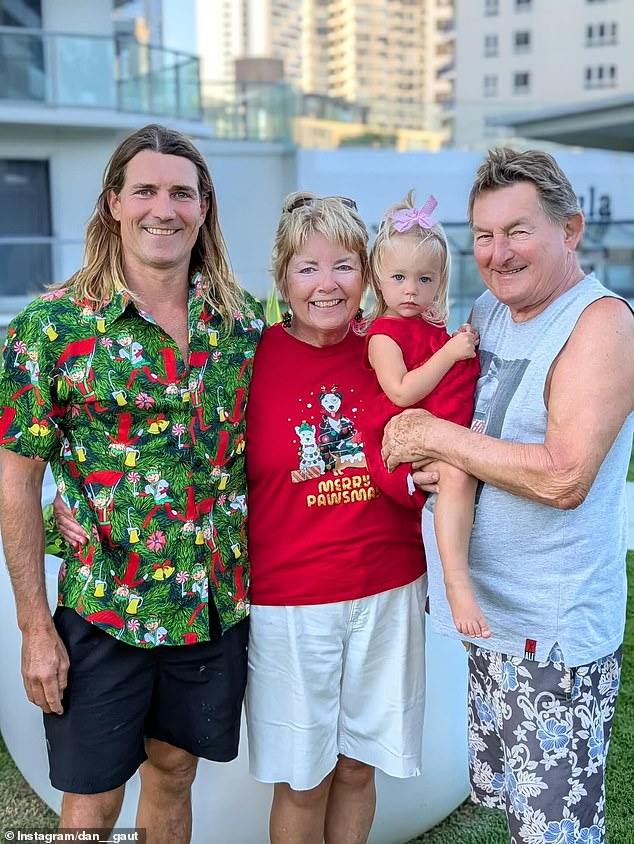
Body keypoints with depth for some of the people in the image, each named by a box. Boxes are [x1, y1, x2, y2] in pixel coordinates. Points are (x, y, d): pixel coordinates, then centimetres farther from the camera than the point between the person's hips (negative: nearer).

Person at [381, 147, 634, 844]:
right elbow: (433, 402, 17)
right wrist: (430, 462, -5)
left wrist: (437, 436, -18)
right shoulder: (488, 310, 7)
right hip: (490, 606, 8)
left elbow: (563, 478, -26)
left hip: (557, 627, -7)